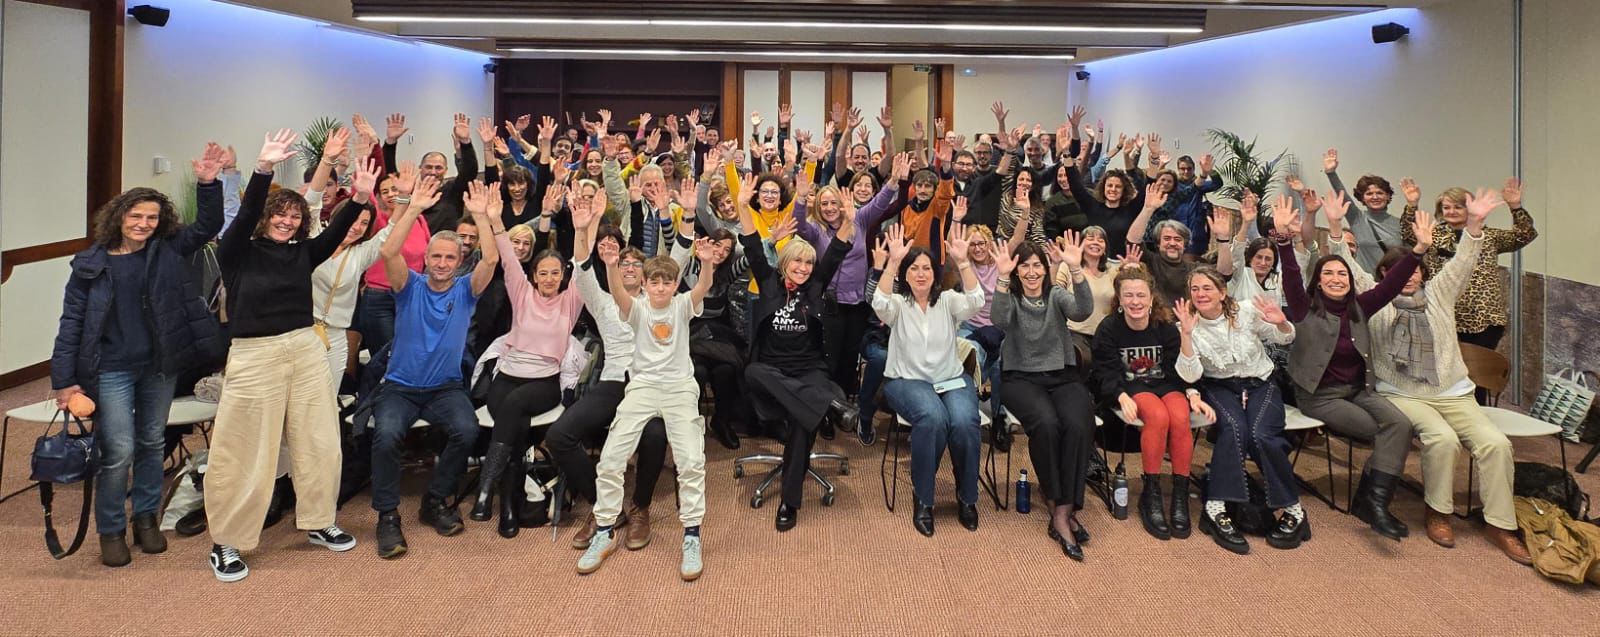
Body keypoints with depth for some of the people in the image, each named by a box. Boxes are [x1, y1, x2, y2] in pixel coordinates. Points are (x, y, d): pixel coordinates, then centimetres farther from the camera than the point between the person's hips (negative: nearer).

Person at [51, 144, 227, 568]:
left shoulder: (168, 251, 0)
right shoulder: (91, 263, -5)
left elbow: (208, 227, -8)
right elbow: (72, 322, -4)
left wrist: (208, 184, -25)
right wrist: (65, 380, -8)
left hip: (160, 365, 3)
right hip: (111, 370, -2)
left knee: (153, 443, 14)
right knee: (119, 451, -4)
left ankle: (146, 517, 31)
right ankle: (110, 530, 15)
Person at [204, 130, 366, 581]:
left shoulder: (302, 253, 8)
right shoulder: (237, 253, -3)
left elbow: (334, 234, -5)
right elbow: (245, 217, -19)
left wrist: (360, 199, -20)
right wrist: (263, 170, -33)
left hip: (306, 350, 4)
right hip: (254, 356, -4)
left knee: (319, 442, 10)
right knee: (247, 453, 1)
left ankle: (318, 522, 28)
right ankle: (226, 542, 15)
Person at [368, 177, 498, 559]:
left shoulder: (465, 290, 2)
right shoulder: (410, 287, 0)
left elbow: (491, 259, -15)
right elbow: (389, 253, -18)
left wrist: (481, 216, -24)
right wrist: (413, 210, -26)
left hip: (446, 387, 1)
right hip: (400, 387, -1)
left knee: (467, 430, -28)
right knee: (386, 435, -30)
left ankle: (436, 501, -4)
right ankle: (387, 515, -13)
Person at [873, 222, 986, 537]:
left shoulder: (948, 301, 6)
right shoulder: (898, 305, 3)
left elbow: (975, 301, -15)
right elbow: (879, 303, -22)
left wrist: (962, 261, -28)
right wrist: (893, 261, -31)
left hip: (952, 379, 2)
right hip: (907, 380, -2)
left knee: (964, 422, -30)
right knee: (933, 417, -35)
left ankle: (967, 496, -4)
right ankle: (923, 500, -16)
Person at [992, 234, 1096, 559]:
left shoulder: (1057, 296, 10)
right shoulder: (1010, 298, 6)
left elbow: (1083, 311, -13)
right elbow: (999, 320, -19)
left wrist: (1076, 269, -26)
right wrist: (1003, 276, -31)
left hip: (1063, 377, 2)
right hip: (1021, 379, -2)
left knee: (1078, 425, -30)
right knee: (1046, 423, -33)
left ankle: (1062, 513, -24)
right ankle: (1062, 509, -19)